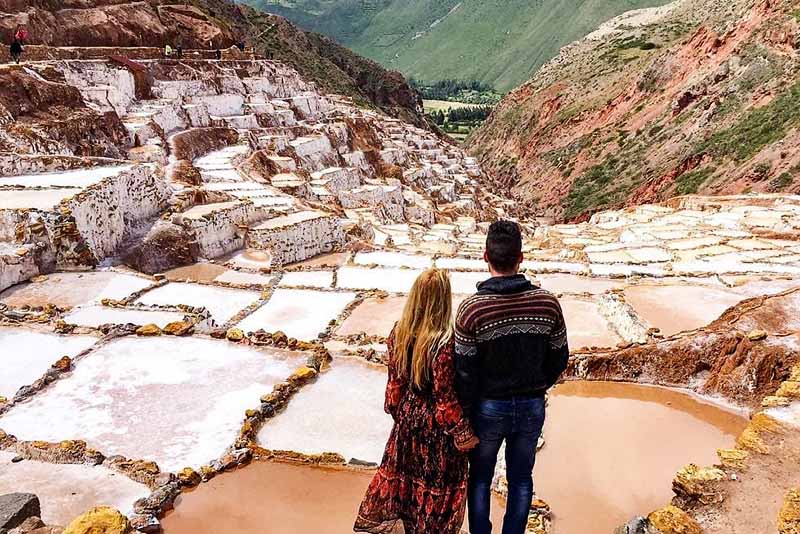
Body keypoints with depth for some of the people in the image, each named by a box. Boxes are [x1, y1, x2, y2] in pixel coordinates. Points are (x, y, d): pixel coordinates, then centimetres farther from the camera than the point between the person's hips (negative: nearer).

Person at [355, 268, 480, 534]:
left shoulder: (399, 333, -10)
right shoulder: (443, 342, -28)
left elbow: (395, 381, 2)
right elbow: (444, 395, -22)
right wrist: (462, 432, -11)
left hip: (408, 416, 6)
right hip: (436, 425, -6)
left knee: (405, 471, 25)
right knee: (437, 481, 16)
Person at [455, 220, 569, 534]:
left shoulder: (471, 309, -21)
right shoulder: (547, 303, -11)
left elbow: (465, 373, -15)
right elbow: (559, 359, 0)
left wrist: (464, 415, -1)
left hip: (488, 408, -2)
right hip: (532, 407, 3)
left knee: (480, 479, 19)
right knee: (521, 480, 20)